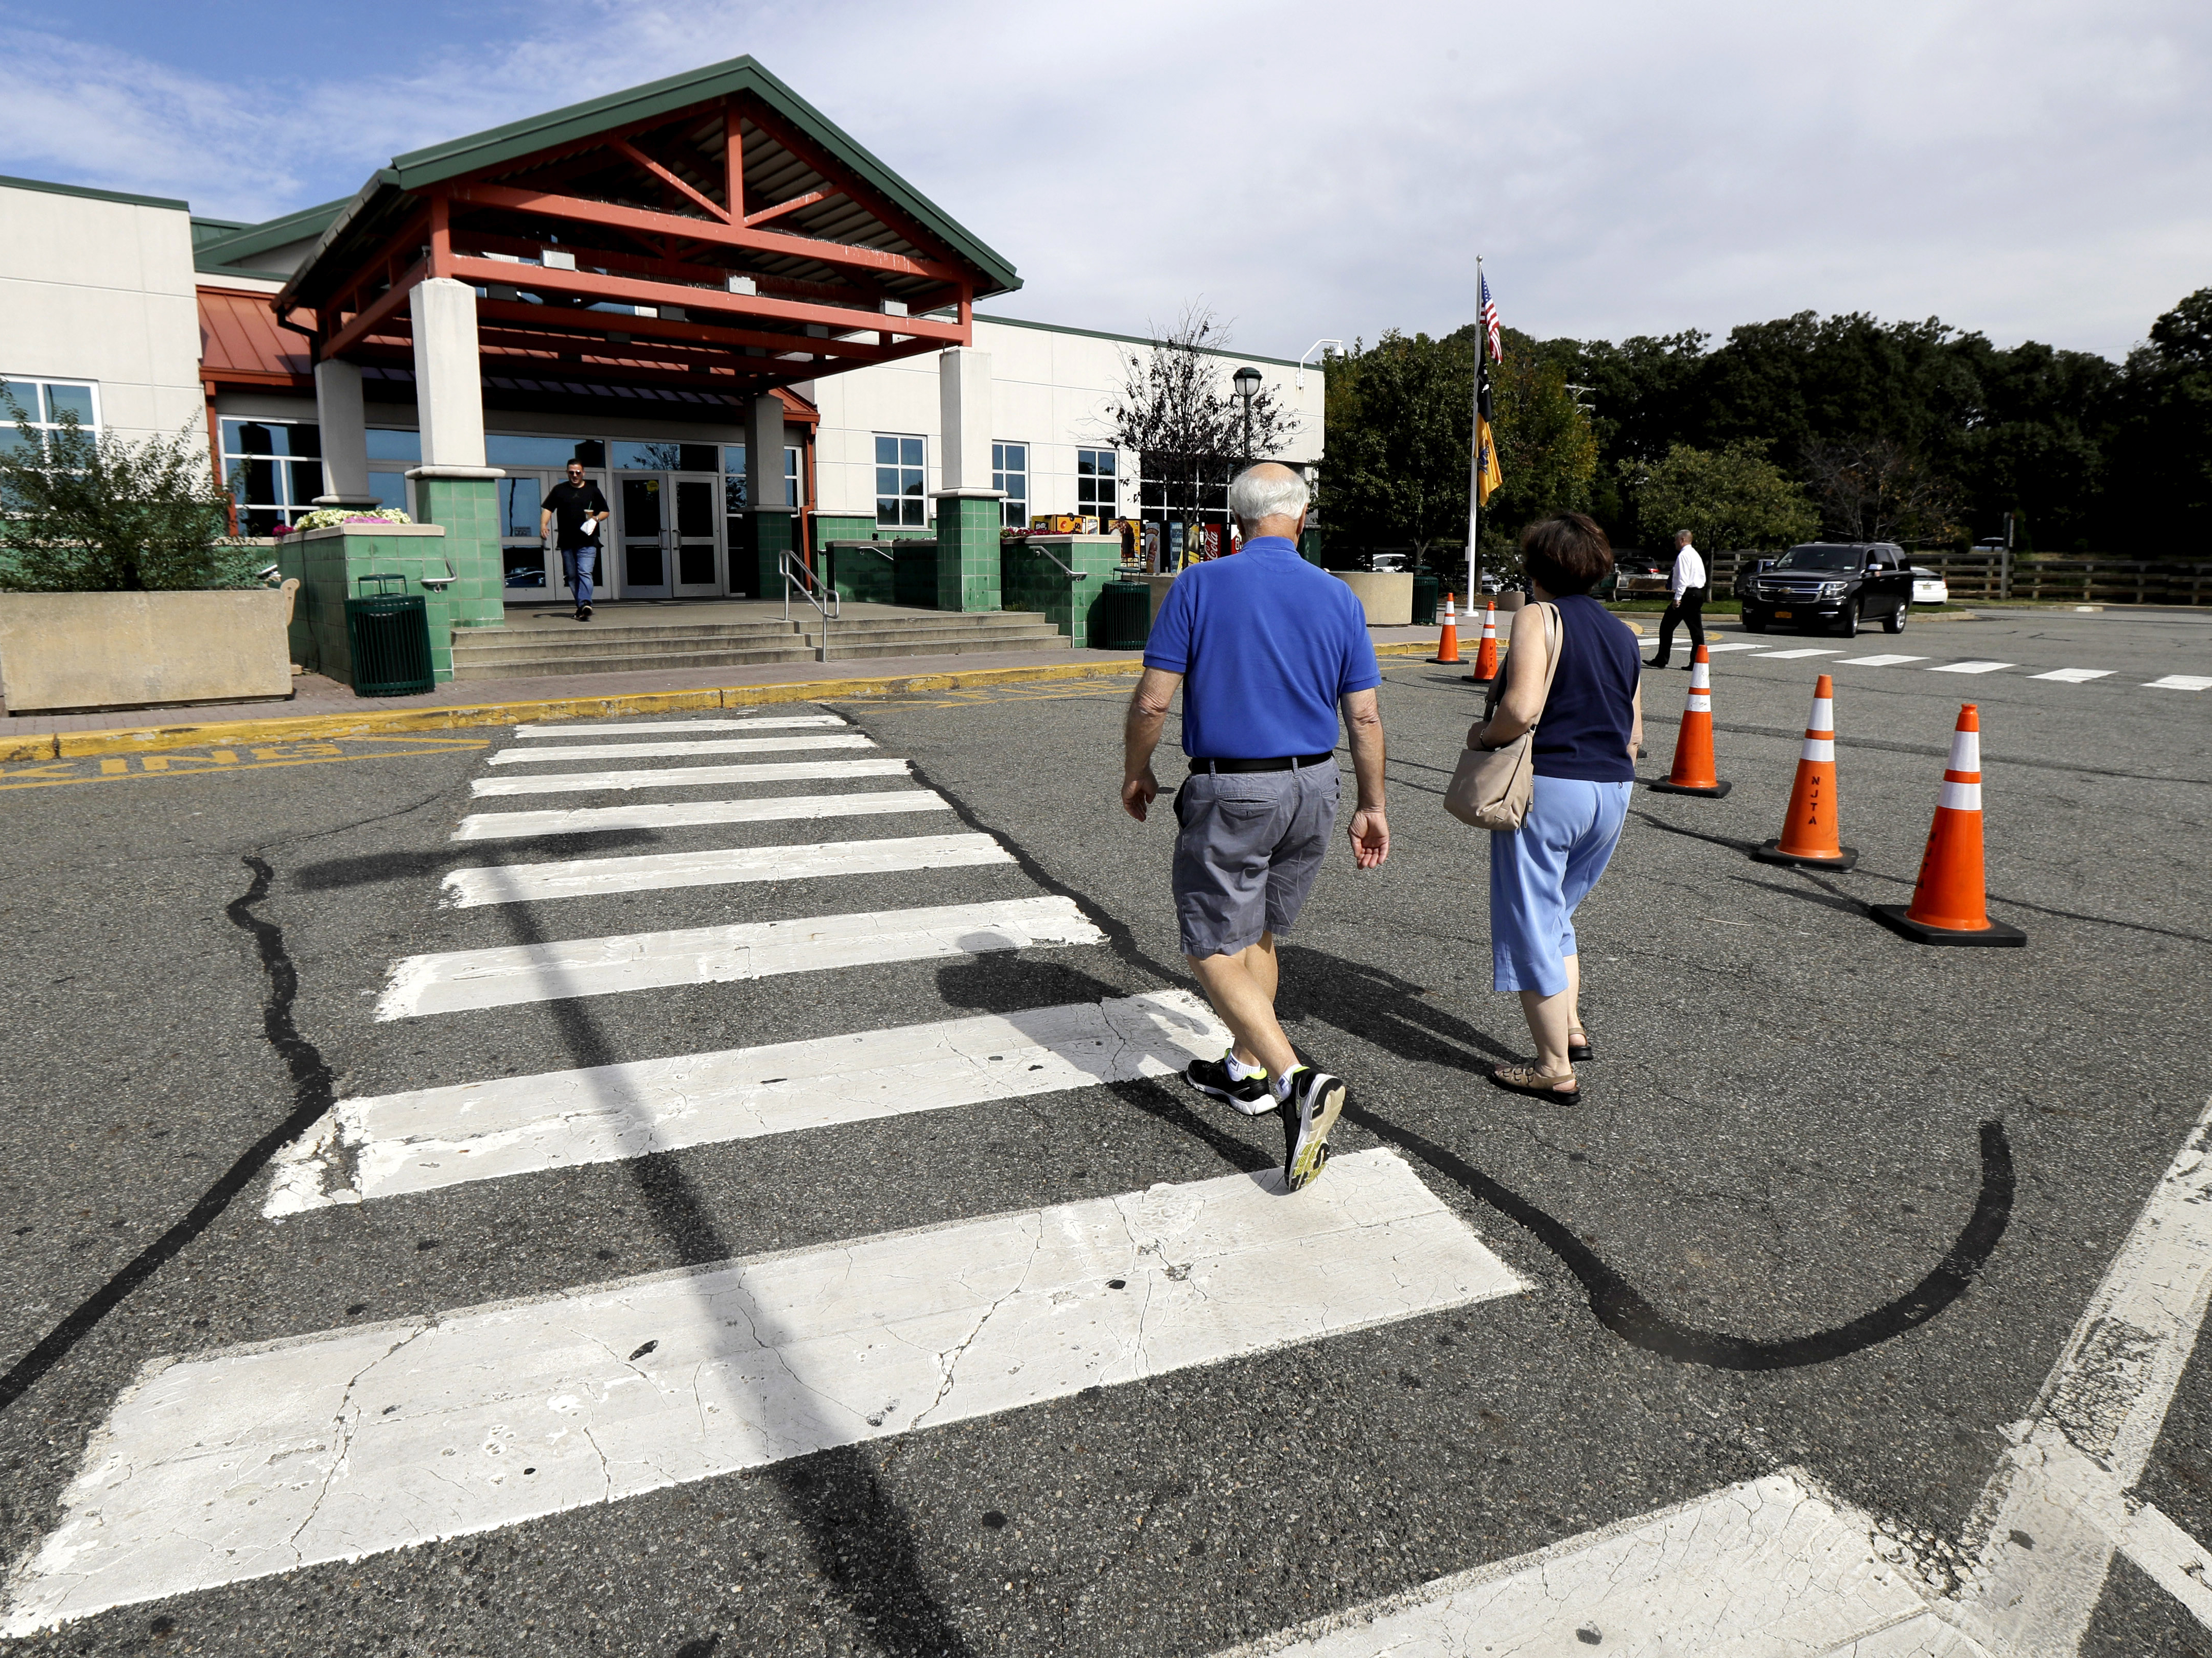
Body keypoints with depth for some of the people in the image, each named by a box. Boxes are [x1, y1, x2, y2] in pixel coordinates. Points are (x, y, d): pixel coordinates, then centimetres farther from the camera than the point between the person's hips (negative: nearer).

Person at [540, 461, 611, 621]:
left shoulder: (593, 491, 11)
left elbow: (605, 511, 17)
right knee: (571, 576, 7)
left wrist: (597, 519, -5)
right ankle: (582, 607, 16)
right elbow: (548, 509, 6)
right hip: (566, 542, 3)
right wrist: (543, 524, -12)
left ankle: (585, 605, -30)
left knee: (585, 573, -17)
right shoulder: (559, 490, 11)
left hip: (588, 542, -3)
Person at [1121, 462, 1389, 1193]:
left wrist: (1135, 773, 5)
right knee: (1259, 935, 22)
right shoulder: (1337, 598, 1)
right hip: (1313, 789, 5)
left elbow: (1153, 701, -11)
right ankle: (1246, 1070, 34)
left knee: (1215, 950, 2)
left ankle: (1298, 1081, -13)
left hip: (1230, 793, -5)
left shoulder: (1200, 586, -9)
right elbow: (1365, 717, 2)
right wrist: (1372, 807, 11)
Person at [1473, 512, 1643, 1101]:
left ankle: (1555, 1068, 8)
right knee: (1555, 913, 25)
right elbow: (1633, 733, 16)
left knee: (1532, 924, 3)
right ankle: (1571, 1026, 27)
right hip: (1613, 790, 8)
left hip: (1548, 787, -7)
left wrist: (1481, 736, -5)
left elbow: (1522, 709, -23)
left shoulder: (1538, 617, -8)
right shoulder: (1622, 632, 14)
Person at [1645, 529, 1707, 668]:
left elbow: (1682, 578, -20)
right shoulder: (1696, 555, 18)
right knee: (1696, 628, 5)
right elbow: (1703, 579, 19)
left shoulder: (1684, 555, -11)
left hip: (1686, 594, -9)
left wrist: (1677, 598, -22)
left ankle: (1661, 660, 1)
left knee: (1667, 626, 0)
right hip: (1698, 593, 9)